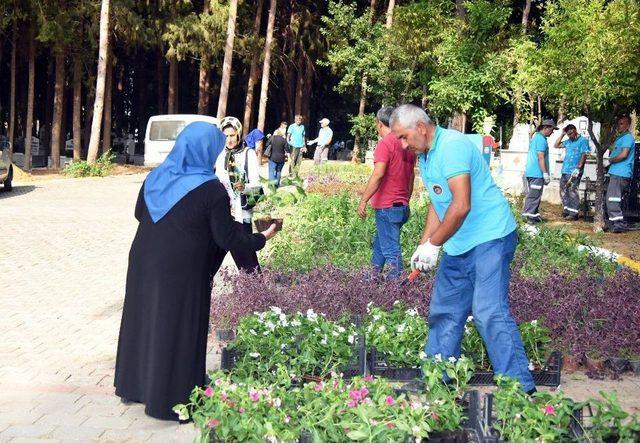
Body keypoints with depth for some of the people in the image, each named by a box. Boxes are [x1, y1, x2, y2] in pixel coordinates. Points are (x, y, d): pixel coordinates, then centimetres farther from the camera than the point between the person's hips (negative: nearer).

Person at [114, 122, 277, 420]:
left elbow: (139, 214, 14)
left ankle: (132, 385, 34)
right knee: (177, 331, 6)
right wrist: (261, 238, 1)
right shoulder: (211, 190, -16)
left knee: (142, 320, 20)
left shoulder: (155, 177, 1)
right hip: (182, 273, -6)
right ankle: (170, 400, 15)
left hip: (144, 264, 6)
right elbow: (227, 237, -14)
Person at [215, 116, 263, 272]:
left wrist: (244, 187, -32)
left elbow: (256, 184, -14)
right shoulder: (220, 154, 8)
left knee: (245, 251, -8)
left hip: (241, 210, -5)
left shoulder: (248, 153, -7)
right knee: (235, 250, 9)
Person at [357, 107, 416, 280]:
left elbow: (378, 174, -22)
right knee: (379, 242, 21)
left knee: (391, 250, -6)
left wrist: (363, 201, -19)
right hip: (402, 206, 9)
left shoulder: (385, 143, -13)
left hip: (387, 207, -9)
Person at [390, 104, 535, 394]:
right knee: (443, 310, 12)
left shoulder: (452, 146, -18)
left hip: (490, 238, -10)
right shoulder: (424, 157, 14)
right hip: (457, 245, 10)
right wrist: (423, 245, 13)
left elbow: (461, 206, -25)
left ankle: (520, 388, -11)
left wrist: (434, 244, -18)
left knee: (489, 312, -16)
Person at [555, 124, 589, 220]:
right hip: (565, 171, 8)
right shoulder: (568, 141, 17)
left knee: (572, 191, -9)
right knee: (563, 191, 9)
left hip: (574, 172, -8)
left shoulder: (583, 141, -4)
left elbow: (584, 155, -11)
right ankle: (567, 210, 19)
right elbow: (556, 145, 22)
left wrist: (578, 168, -20)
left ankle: (574, 213, -6)